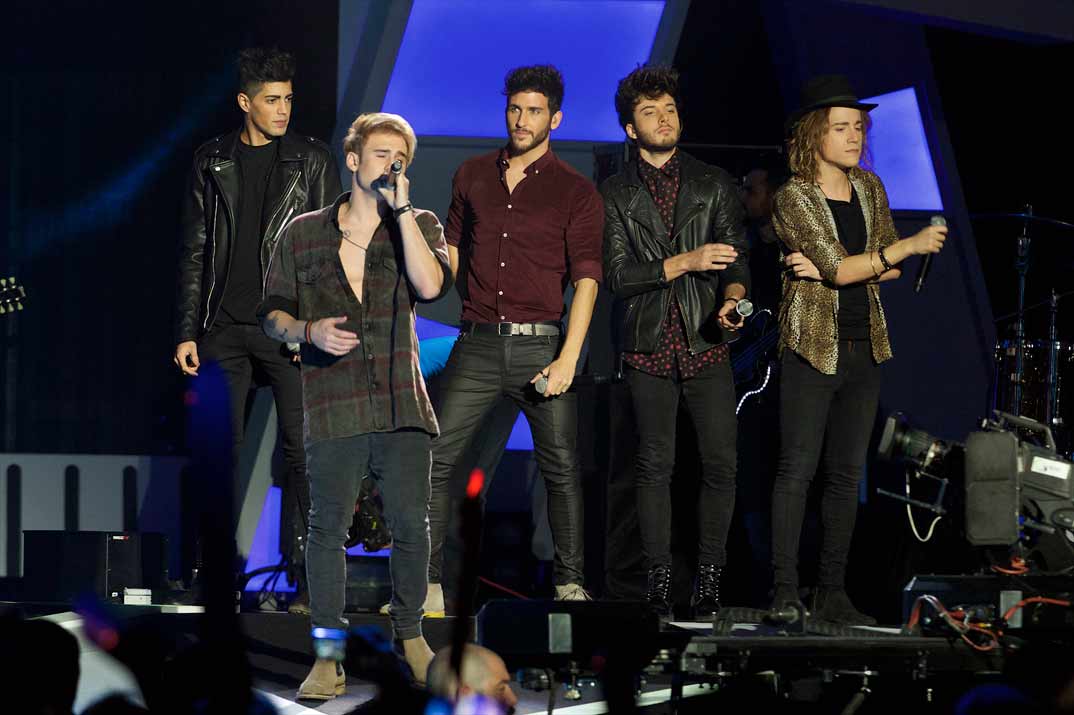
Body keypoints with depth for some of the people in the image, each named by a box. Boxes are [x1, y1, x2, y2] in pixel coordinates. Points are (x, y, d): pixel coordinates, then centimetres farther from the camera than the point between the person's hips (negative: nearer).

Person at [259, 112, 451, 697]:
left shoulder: (419, 227, 9)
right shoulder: (303, 233, 10)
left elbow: (430, 286, -12)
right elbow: (271, 313, 13)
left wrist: (402, 209, -11)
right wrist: (308, 331, -8)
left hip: (401, 404, 0)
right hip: (331, 407, 0)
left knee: (411, 524, -2)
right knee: (328, 528, -2)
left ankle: (409, 633, 19)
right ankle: (329, 657, 3)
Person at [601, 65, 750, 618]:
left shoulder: (714, 184, 11)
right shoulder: (615, 195, 6)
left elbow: (737, 255, 7)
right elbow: (617, 275, -3)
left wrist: (731, 298, -14)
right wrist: (685, 263, -14)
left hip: (706, 344, 1)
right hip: (650, 346, -1)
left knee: (721, 464, -6)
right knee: (654, 465, 0)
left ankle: (708, 580, 2)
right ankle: (659, 579, 7)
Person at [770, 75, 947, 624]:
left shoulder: (869, 188, 11)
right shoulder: (793, 198, -8)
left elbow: (889, 269, 8)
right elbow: (838, 269, -17)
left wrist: (834, 267, -9)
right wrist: (908, 246, -21)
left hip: (863, 348, 6)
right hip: (812, 347, -6)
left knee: (846, 474, 8)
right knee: (797, 470, -6)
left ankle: (833, 593, 12)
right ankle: (784, 591, -5)